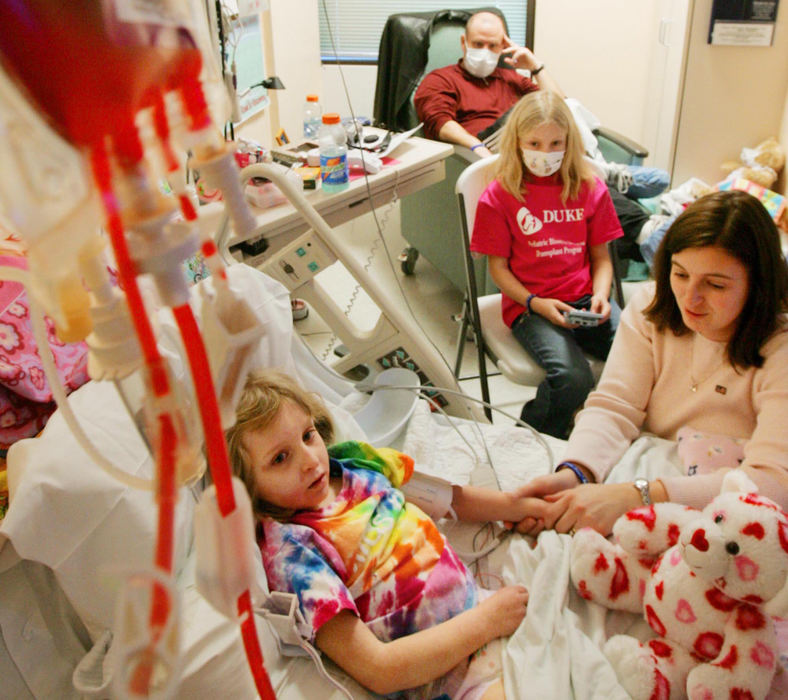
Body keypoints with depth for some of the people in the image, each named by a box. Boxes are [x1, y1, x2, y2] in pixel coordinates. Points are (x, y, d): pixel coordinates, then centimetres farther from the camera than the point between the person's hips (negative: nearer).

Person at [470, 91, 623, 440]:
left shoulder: (590, 189, 10)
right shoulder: (498, 196, 1)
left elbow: (601, 257, 14)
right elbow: (498, 266, 2)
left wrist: (600, 295, -6)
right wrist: (535, 303, -13)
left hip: (585, 301, 4)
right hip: (529, 306, -3)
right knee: (573, 379, -30)